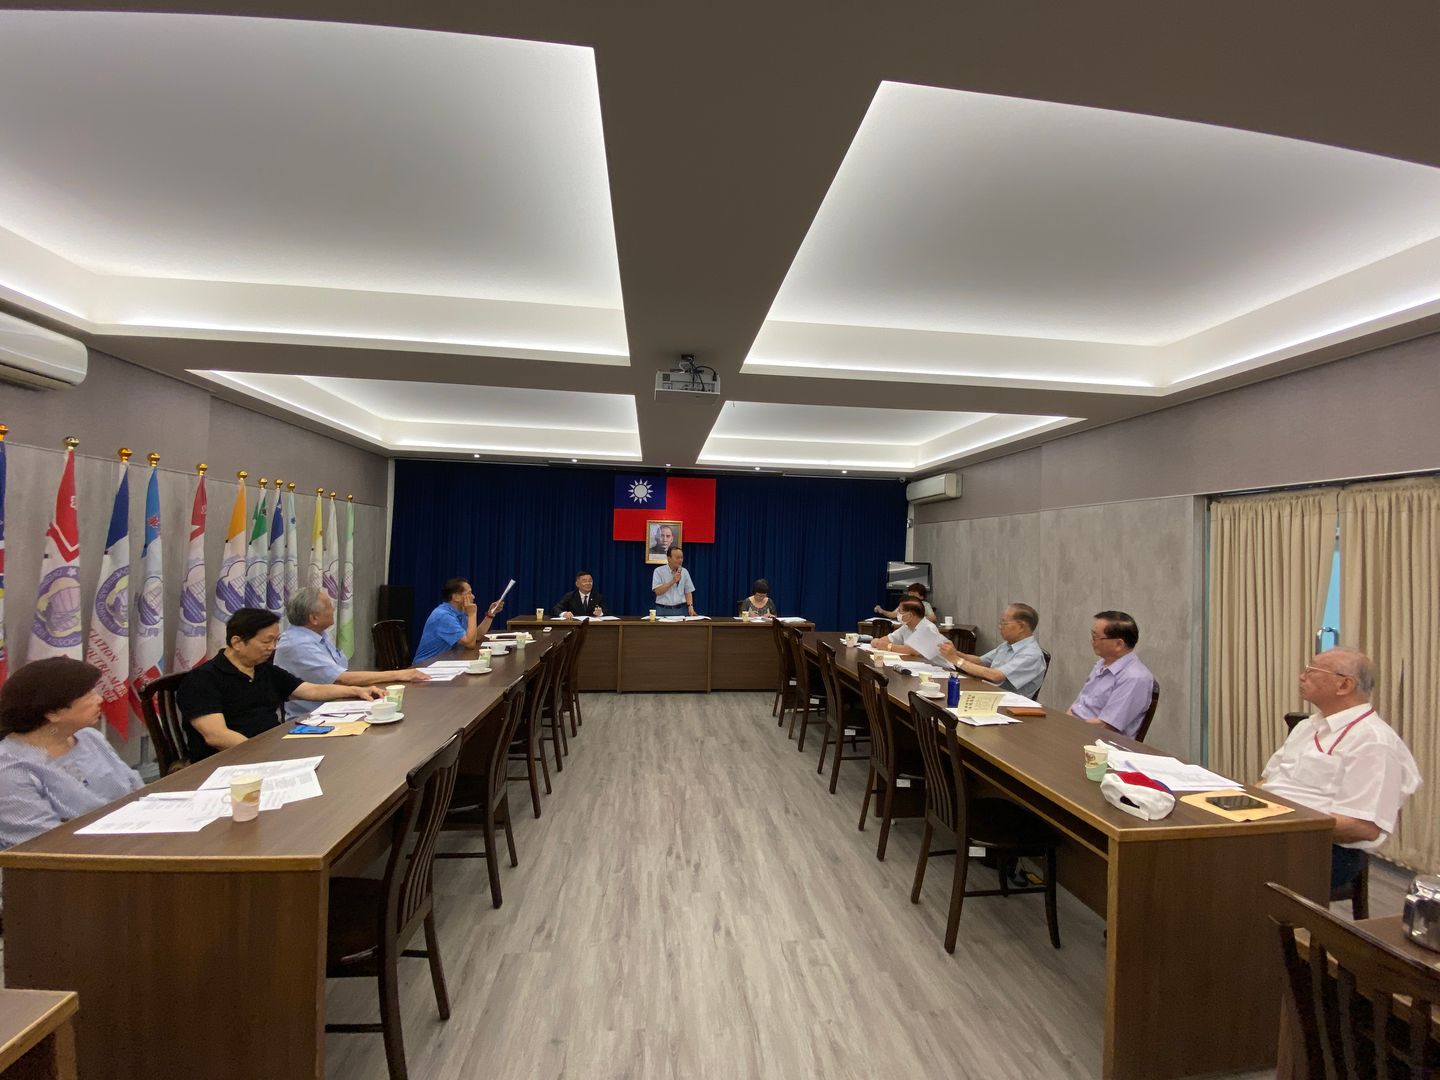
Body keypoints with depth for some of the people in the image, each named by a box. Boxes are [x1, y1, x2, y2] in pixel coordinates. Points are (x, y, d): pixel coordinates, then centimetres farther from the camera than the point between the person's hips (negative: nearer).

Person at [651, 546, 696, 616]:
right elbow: (657, 591, -11)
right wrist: (673, 581, -16)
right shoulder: (659, 571, -3)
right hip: (663, 610, -2)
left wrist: (690, 606, -6)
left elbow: (688, 591, 8)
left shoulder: (684, 572, 8)